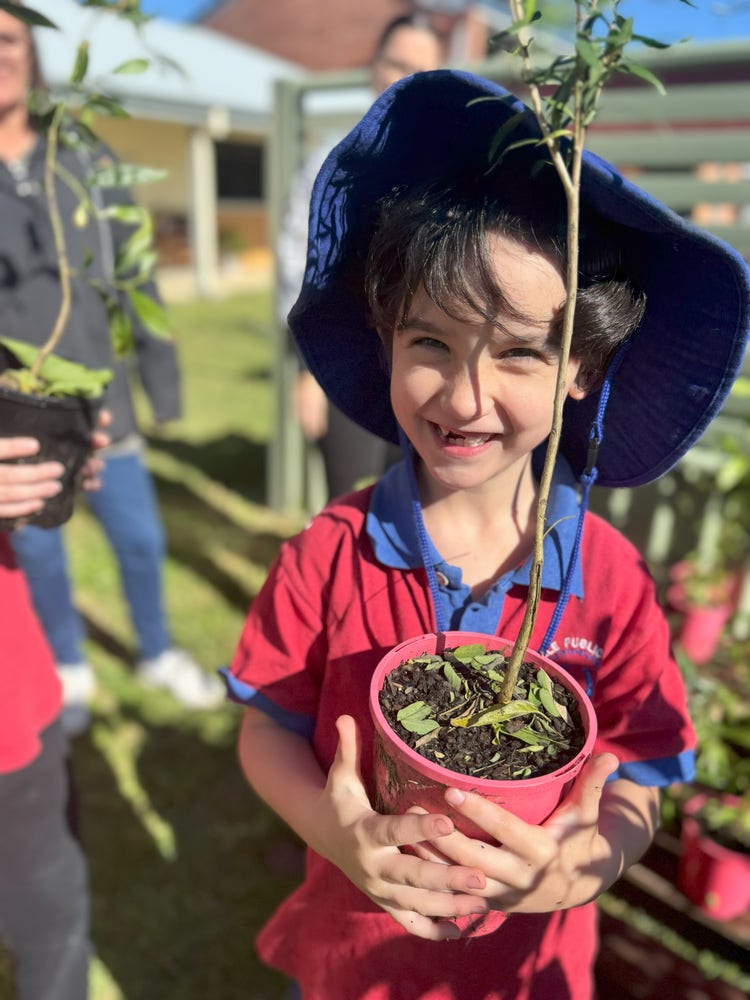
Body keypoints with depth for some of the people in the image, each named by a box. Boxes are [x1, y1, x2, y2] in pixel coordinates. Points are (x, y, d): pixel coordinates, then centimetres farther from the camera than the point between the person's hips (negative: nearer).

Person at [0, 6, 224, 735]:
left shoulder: (85, 160, 4)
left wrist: (162, 378, 4)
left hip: (100, 407, 2)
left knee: (142, 541, 11)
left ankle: (158, 655, 36)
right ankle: (68, 671, 37)